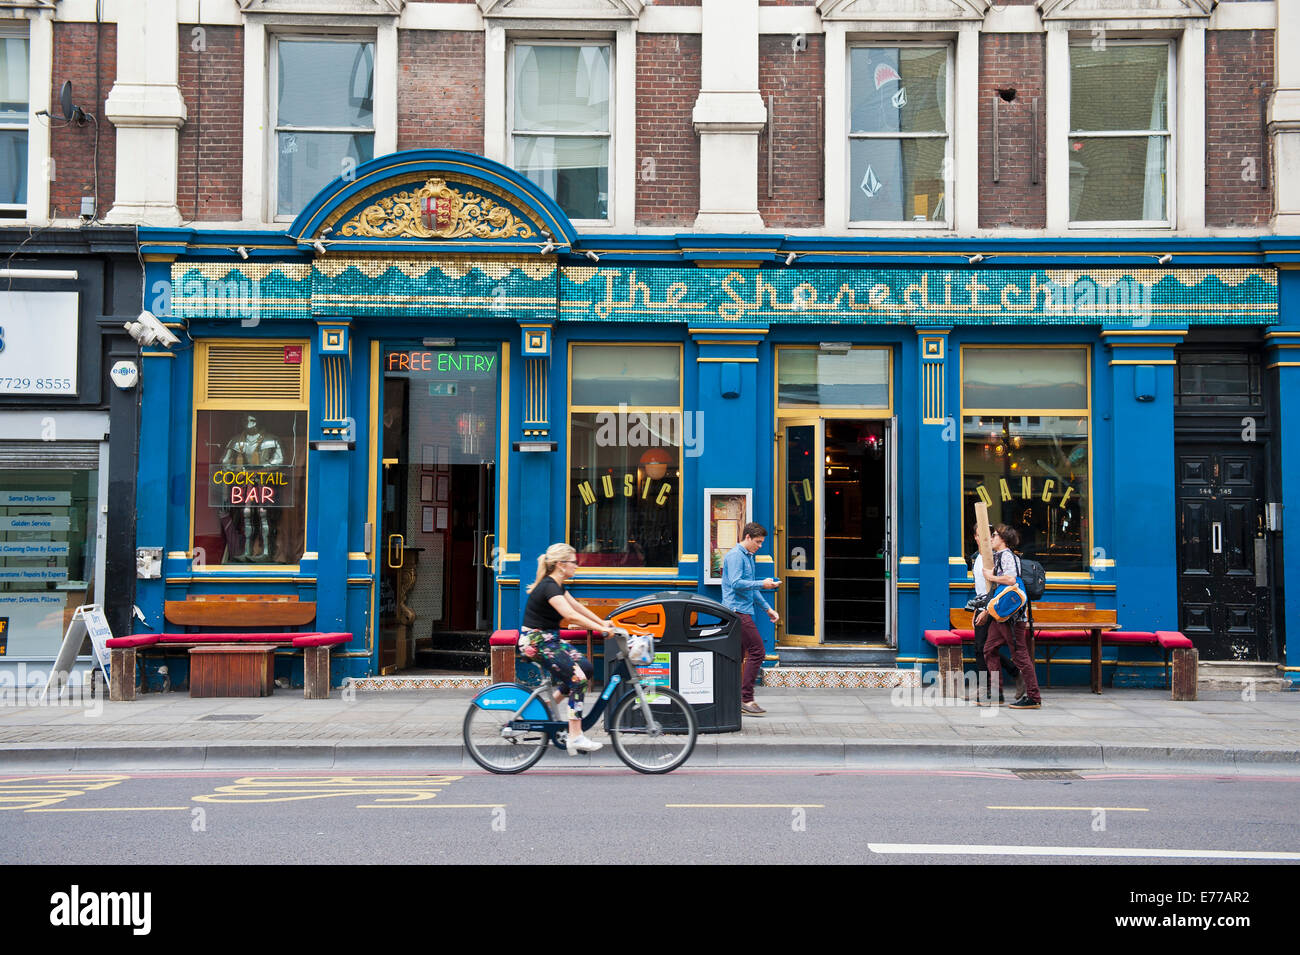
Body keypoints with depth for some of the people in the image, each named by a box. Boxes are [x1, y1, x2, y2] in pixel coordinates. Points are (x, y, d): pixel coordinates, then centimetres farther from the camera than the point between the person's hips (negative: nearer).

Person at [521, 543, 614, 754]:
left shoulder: (556, 585, 10)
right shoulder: (549, 587, -21)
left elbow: (577, 606, 19)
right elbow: (571, 615, -32)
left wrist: (602, 622, 15)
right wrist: (601, 629, -33)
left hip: (549, 639, 10)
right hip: (536, 641, -10)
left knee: (587, 667, -1)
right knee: (578, 678, -15)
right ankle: (575, 737, -12)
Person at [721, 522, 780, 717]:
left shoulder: (748, 557, 21)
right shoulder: (735, 556, -10)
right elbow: (736, 583, -21)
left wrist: (767, 609, 24)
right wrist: (762, 584, -17)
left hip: (742, 612, 10)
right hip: (737, 611, -10)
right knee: (757, 651, -13)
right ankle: (746, 699, -12)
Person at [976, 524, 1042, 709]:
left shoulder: (1007, 555, -11)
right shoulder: (998, 556, 19)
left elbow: (1011, 579, -29)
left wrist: (990, 577, -12)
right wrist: (987, 611, 22)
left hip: (1012, 614, -10)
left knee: (1020, 654, -7)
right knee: (989, 649, 10)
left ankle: (1033, 698, -3)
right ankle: (995, 694, 14)